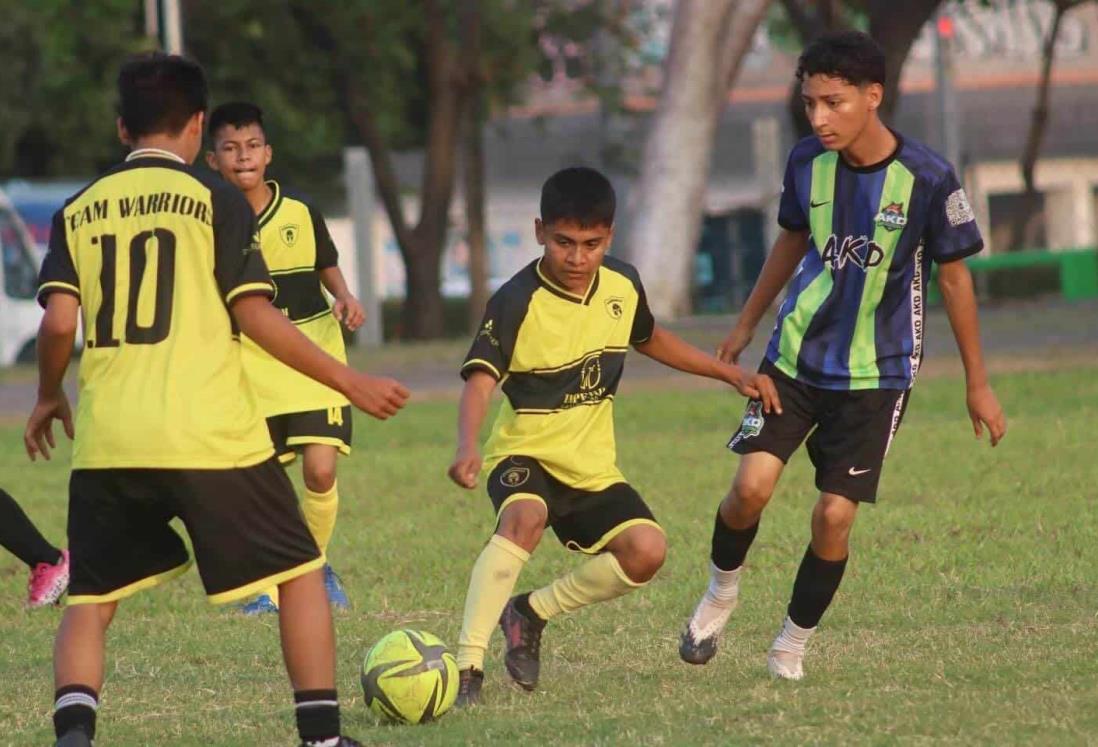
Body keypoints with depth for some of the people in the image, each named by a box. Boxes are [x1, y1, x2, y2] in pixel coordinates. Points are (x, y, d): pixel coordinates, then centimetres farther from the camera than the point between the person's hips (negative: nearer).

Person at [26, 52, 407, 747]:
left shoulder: (79, 210, 9)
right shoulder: (214, 198, 0)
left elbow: (59, 323, 0)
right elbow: (255, 315, -6)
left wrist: (49, 399, 19)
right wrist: (353, 383, 0)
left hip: (108, 446, 3)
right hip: (209, 434, -3)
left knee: (91, 600, 12)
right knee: (300, 573, 12)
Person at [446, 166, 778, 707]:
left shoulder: (623, 286, 1)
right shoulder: (518, 302, -18)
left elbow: (649, 339, 23)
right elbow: (480, 380, -28)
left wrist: (730, 374, 20)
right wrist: (468, 447, -47)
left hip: (592, 465, 5)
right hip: (526, 454, -5)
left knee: (645, 550, -17)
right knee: (524, 519, -37)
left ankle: (531, 612, 6)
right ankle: (467, 669, -37)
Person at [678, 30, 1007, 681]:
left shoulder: (927, 179, -16)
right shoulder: (808, 162, -5)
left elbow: (955, 278, -4)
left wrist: (978, 383, 1)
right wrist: (746, 325, 23)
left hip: (877, 375, -2)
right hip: (796, 354, 2)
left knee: (834, 517, -6)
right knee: (752, 485, -14)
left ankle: (794, 643, 15)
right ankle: (721, 593, 14)